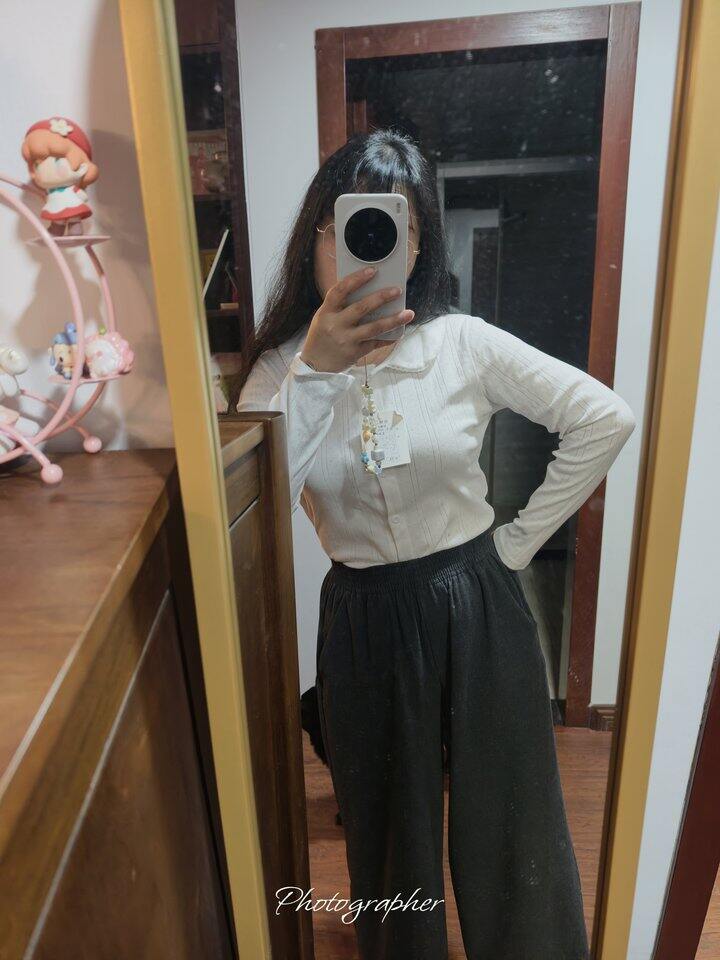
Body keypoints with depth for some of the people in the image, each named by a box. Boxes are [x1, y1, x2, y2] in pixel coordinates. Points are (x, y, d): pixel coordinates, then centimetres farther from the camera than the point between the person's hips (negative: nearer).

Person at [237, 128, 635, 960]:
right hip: (364, 620, 1)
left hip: (478, 606, 0)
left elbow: (606, 418, -4)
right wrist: (315, 367, -27)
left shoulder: (464, 343, -8)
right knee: (390, 826, 22)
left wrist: (521, 539, -5)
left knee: (506, 817, 19)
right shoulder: (280, 368, -5)